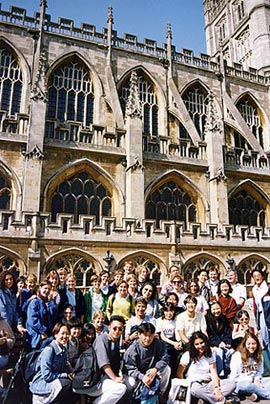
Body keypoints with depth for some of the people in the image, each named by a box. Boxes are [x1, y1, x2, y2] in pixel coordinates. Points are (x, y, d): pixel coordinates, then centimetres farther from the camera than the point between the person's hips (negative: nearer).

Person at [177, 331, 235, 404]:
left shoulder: (210, 354, 8)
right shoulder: (187, 355, -3)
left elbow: (214, 373, -2)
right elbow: (179, 373, -2)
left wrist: (217, 387, -17)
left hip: (209, 384, 4)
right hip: (195, 384, -4)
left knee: (231, 383, -18)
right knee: (196, 390, -41)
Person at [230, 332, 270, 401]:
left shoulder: (259, 355, 5)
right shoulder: (237, 356, -12)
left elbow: (259, 372, 11)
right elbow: (235, 377, -11)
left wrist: (257, 380, -10)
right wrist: (252, 381, -15)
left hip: (254, 382, 6)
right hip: (240, 383, -6)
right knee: (246, 385, -38)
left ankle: (255, 394, -32)